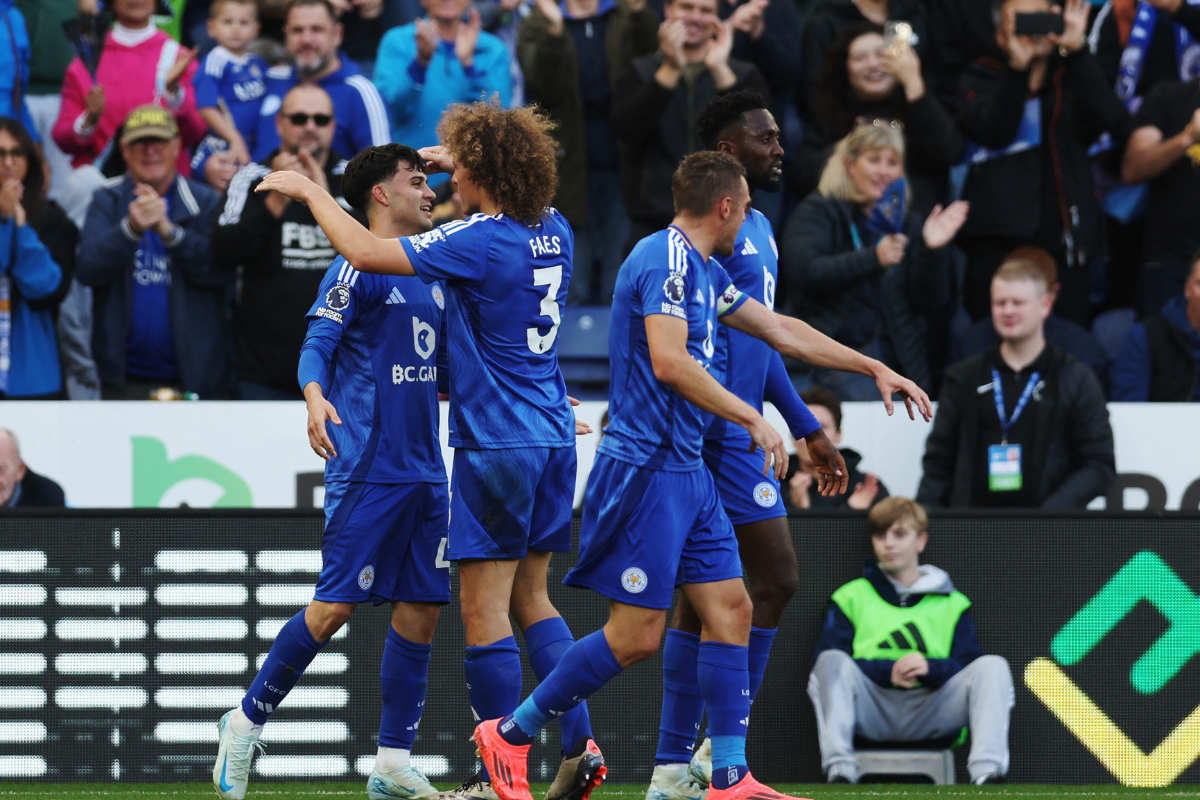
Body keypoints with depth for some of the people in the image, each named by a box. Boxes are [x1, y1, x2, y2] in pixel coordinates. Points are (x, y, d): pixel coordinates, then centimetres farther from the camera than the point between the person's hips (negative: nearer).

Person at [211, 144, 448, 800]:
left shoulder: (431, 276, 18)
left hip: (424, 470, 8)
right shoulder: (357, 267, -6)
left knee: (420, 609, 3)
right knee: (335, 605, -10)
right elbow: (316, 346, -12)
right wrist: (315, 399, -33)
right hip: (367, 467, -8)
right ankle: (247, 722, 5)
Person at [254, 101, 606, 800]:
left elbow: (367, 253, -16)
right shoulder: (555, 232, 6)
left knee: (484, 608, -2)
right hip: (552, 435, 8)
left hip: (498, 443, -8)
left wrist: (312, 191, -3)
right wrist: (462, 164, 37)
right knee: (530, 598, 15)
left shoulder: (479, 240, -17)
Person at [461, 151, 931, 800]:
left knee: (730, 609, 5)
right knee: (636, 636, -9)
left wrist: (874, 369, 29)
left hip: (685, 473, 10)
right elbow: (668, 363, -24)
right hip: (645, 470, -10)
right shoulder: (665, 259, -14)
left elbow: (781, 330, 28)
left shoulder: (702, 271, 17)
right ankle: (509, 735, 3)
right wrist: (752, 419, -20)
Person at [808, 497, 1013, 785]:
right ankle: (839, 772, -46)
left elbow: (969, 666, 8)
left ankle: (987, 774, -45)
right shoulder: (851, 597, 21)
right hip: (872, 705, -1)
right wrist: (886, 670, -11)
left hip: (930, 712, 1)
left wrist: (931, 668, -15)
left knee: (993, 667, -22)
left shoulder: (953, 604, 24)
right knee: (832, 661, -29)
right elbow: (825, 660, 5)